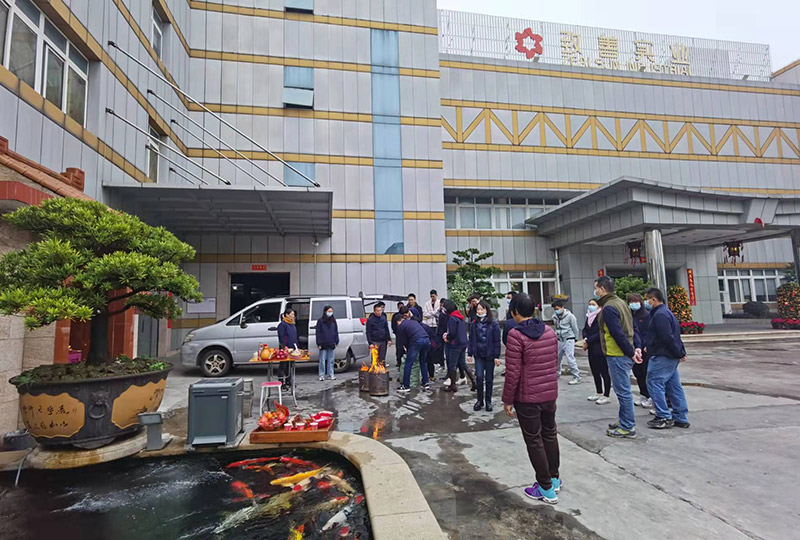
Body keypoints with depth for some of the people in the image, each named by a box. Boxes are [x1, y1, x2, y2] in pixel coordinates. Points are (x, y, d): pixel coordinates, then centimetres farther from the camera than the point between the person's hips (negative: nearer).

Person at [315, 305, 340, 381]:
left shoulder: (333, 320, 10)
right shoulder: (320, 321, -2)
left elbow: (336, 332, 13)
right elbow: (318, 333, -3)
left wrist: (336, 342, 8)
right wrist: (319, 343, -8)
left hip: (332, 344, 4)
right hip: (323, 344, -3)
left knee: (331, 360, 9)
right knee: (322, 360, 2)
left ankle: (331, 375, 17)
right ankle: (322, 375, 11)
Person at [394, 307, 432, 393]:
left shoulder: (400, 327, 13)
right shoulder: (413, 321, 31)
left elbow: (402, 342, 15)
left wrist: (406, 348, 34)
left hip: (417, 341, -6)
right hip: (427, 340, 6)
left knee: (408, 364, 4)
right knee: (423, 362, 22)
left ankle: (406, 386, 6)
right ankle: (426, 384, 23)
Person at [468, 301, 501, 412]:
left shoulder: (493, 323, -8)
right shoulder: (475, 323, 2)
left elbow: (497, 341, -8)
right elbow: (471, 339, 7)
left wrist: (497, 356, -11)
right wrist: (469, 353, 3)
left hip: (490, 355, -2)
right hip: (478, 355, 2)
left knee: (489, 379, 8)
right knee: (479, 377, -5)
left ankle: (488, 401, 22)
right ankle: (480, 400, 12)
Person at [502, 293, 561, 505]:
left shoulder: (516, 335, -19)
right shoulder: (550, 331, 1)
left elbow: (513, 372, -19)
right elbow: (554, 362, 11)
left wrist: (508, 400, -9)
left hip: (527, 397, -7)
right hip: (550, 393, 7)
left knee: (534, 441, 8)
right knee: (550, 434, 22)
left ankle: (546, 489, 19)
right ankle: (554, 478, 38)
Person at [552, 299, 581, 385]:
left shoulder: (570, 316, -13)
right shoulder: (554, 316, 2)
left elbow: (575, 328, -4)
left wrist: (575, 339, 4)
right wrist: (556, 336, 14)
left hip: (568, 340, -6)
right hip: (560, 340, 6)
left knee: (570, 358, -12)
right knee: (557, 357, 16)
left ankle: (577, 377, -4)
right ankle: (557, 373, 37)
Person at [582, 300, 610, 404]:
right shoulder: (589, 316, 12)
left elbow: (600, 333, -19)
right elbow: (585, 329, 11)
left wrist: (588, 341, -15)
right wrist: (585, 339, -8)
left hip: (601, 349, -8)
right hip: (592, 349, 8)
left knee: (604, 372, 1)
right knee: (595, 371, 15)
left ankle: (606, 396, 11)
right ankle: (599, 393, 29)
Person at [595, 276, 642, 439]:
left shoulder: (608, 308, -17)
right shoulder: (620, 302, 14)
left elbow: (618, 333, -22)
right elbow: (633, 327, 14)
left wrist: (630, 352, -15)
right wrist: (637, 347, 7)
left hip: (617, 355, -10)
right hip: (625, 354, 10)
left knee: (623, 391, -2)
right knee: (623, 390, 18)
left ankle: (628, 428, 7)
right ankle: (624, 421, 29)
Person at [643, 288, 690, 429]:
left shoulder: (659, 315, -17)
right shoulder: (666, 312, 18)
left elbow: (668, 337, -22)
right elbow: (673, 335, 20)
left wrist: (679, 353, -13)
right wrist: (681, 352, 17)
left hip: (662, 356, -11)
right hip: (671, 357, 11)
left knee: (654, 383, -5)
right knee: (674, 386, 13)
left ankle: (664, 417, -2)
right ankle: (681, 418, 19)